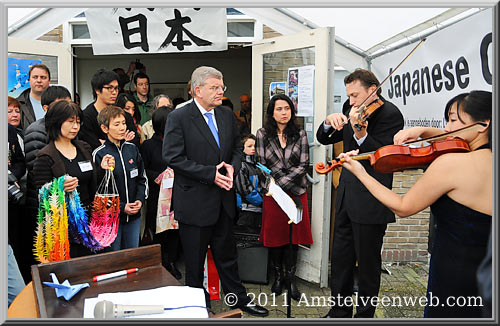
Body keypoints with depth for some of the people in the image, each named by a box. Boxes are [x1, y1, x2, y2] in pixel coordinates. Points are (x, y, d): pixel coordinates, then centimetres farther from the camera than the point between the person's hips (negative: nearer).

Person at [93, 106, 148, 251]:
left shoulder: (132, 149, 5)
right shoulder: (99, 154, -10)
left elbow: (142, 178, 12)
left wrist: (140, 199, -3)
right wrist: (121, 207, -15)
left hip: (134, 215, 5)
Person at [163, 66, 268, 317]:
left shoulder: (227, 115, 7)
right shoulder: (178, 118, -12)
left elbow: (237, 147, 15)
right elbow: (173, 158, -17)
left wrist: (232, 167, -6)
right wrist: (210, 173, -20)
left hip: (223, 200, 5)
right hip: (194, 200, -5)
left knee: (227, 254, 20)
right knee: (195, 261, 12)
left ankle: (239, 298, 37)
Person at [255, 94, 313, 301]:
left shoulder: (300, 134, 3)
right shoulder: (263, 134, 1)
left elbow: (303, 164, -4)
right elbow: (261, 165, 0)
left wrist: (280, 183, -12)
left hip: (296, 191, 1)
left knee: (294, 235, 3)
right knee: (275, 235, 6)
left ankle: (291, 278, 15)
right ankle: (278, 275, 23)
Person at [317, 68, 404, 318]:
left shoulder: (390, 114, -11)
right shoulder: (350, 109, 10)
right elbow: (323, 139, 11)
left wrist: (361, 134, -36)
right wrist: (330, 122, -9)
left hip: (369, 202, -7)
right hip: (346, 194, 8)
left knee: (367, 263, 6)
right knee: (340, 258, 17)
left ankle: (365, 314, 25)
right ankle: (340, 311, 33)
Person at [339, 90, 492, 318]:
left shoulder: (450, 162, -22)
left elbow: (403, 208, -11)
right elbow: (453, 137, 21)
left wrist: (360, 173, -5)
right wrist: (422, 131, 3)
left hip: (454, 278, -7)